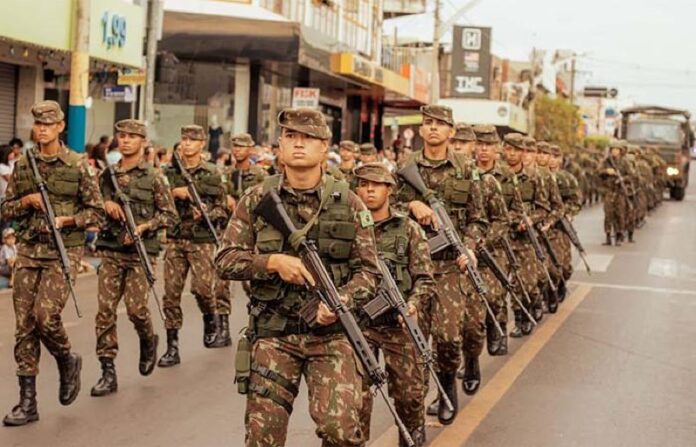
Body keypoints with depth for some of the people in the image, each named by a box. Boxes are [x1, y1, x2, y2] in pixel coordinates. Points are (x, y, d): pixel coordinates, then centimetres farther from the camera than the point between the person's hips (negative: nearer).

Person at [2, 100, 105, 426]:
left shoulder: (79, 166, -3)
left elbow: (96, 212, -1)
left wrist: (65, 220, -15)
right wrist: (26, 201, -7)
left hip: (64, 252, -4)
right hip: (28, 251, 4)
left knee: (45, 315, -17)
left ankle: (67, 362, 16)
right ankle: (27, 402, 9)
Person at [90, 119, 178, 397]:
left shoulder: (153, 177, -1)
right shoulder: (107, 175, 9)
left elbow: (170, 215, 0)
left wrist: (144, 226, -14)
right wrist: (106, 204, -4)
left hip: (141, 252, -3)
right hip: (110, 250, 3)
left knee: (136, 308, -7)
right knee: (105, 309, -2)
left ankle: (148, 342, 27)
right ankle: (108, 372, 3)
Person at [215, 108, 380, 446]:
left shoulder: (347, 203, 1)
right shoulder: (257, 199, 2)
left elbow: (369, 271, 2)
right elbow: (225, 260, 2)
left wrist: (341, 300, -17)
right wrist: (273, 261, -15)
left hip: (332, 333, -1)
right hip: (273, 333, 1)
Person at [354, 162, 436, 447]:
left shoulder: (409, 229, 1)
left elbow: (424, 279, -3)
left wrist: (413, 306, -21)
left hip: (399, 324, 0)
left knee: (410, 394, 10)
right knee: (357, 396, -4)